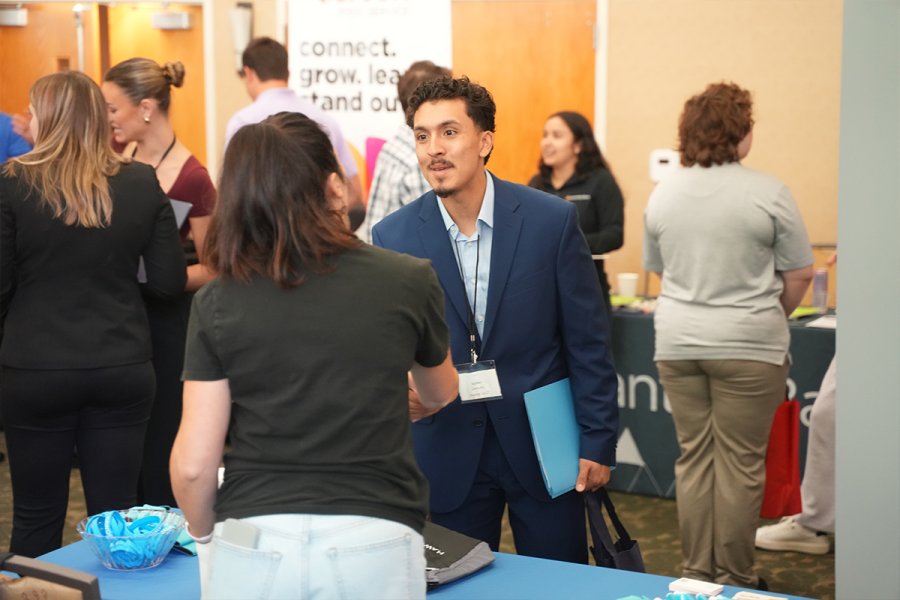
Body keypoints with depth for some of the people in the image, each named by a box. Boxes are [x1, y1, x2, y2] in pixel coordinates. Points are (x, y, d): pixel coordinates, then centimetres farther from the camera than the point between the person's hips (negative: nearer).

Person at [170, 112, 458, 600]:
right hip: (374, 546, 0)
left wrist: (203, 535, 17)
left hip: (255, 547, 0)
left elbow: (193, 463, -4)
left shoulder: (218, 303, -2)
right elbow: (440, 394, 19)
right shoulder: (409, 282, -1)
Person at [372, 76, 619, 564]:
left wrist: (598, 441, -3)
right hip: (447, 449, 1)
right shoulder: (392, 236, -4)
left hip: (543, 440, 0)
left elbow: (587, 341, -3)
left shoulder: (552, 220, -7)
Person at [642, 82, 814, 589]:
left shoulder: (662, 195, 6)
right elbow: (800, 273, -4)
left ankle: (697, 572, 16)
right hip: (746, 346, -5)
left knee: (694, 457, 11)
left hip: (678, 342, 5)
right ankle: (734, 580, 9)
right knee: (741, 462, 2)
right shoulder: (768, 193, -9)